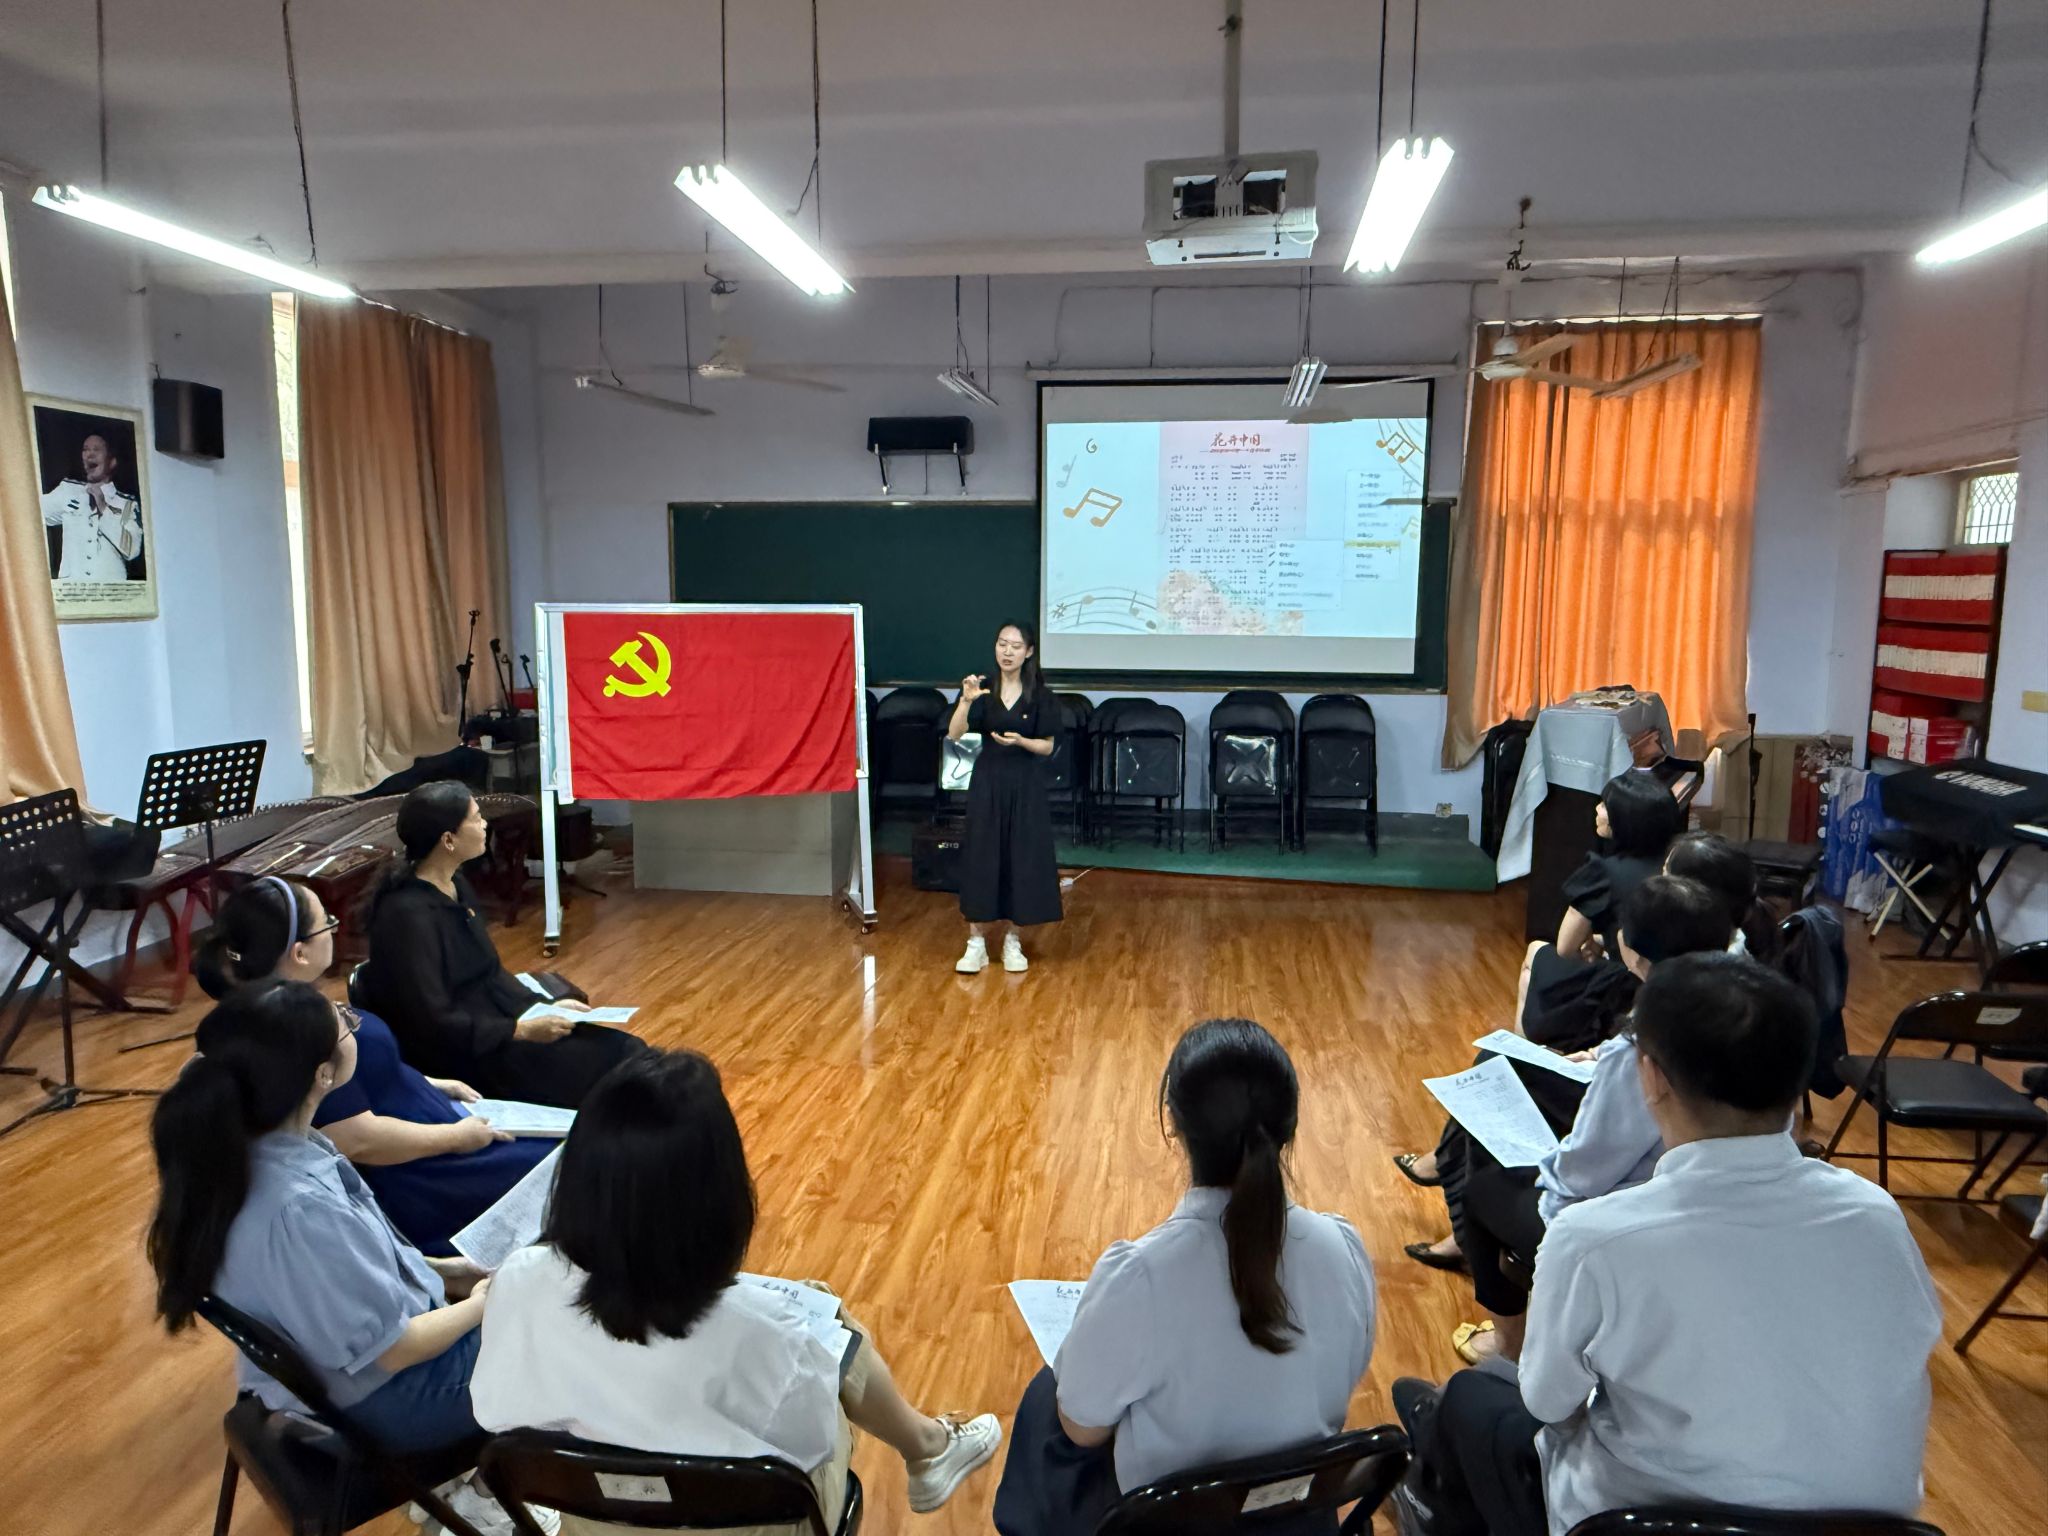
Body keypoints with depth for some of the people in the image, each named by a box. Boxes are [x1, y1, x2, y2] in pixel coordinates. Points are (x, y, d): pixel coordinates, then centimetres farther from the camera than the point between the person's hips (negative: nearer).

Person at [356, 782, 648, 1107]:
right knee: (607, 1063, -17)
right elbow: (433, 1023, -21)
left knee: (625, 1051, -5)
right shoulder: (408, 914, -22)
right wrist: (523, 1030, -20)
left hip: (489, 1025, 9)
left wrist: (544, 1007, 3)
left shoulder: (455, 885, 6)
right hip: (459, 1054, -9)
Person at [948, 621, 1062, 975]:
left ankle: (1013, 942, 17)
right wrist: (966, 700, -28)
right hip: (987, 781, 0)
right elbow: (954, 734, -11)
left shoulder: (1040, 695, -1)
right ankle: (976, 944, 8)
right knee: (980, 859, 0)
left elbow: (1048, 747, 0)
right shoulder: (983, 689, 0)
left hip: (1026, 785, 0)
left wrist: (1020, 741, -20)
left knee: (1022, 860, 3)